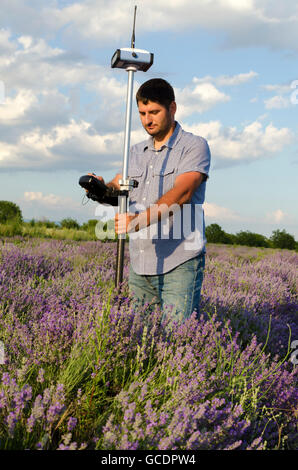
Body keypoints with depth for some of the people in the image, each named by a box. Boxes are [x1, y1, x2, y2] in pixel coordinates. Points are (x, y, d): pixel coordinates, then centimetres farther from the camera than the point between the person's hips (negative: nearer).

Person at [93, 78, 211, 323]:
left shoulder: (194, 146, -2)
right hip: (140, 264, 6)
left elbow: (182, 193, -17)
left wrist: (141, 220, -31)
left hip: (179, 264, -6)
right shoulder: (137, 152, 18)